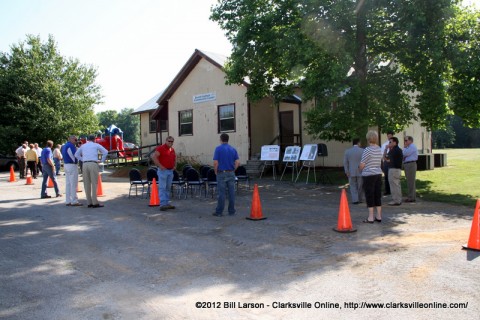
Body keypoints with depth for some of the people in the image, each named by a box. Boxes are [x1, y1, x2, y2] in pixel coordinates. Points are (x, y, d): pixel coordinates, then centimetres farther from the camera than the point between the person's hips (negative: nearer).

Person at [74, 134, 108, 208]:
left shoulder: (83, 146, 19)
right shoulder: (96, 145, 8)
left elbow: (76, 154, 21)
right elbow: (105, 152, -2)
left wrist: (83, 160, 18)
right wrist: (101, 160, 6)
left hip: (85, 165, 4)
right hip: (93, 164, -4)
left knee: (87, 184, 5)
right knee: (94, 183, -5)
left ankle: (89, 203, 6)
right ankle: (95, 203, -9)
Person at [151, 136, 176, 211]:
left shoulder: (172, 150, 15)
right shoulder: (161, 148, -8)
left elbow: (175, 158, 32)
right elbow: (154, 157, -17)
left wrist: (175, 166, 17)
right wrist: (160, 166, -17)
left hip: (170, 171, 8)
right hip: (163, 170, -8)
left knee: (168, 188, 11)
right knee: (162, 187, -7)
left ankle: (167, 203, 18)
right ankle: (162, 204, -8)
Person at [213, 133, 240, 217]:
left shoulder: (218, 149, -6)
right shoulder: (233, 149, 6)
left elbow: (215, 163, -12)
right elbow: (237, 162, 1)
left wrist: (216, 172, 2)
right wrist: (233, 170, 12)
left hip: (221, 173, -4)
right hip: (231, 173, 4)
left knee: (221, 193, 0)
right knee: (231, 193, 5)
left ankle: (219, 211, 6)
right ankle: (231, 211, 10)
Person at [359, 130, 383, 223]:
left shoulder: (367, 150, -15)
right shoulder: (379, 149, 7)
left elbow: (362, 165, -13)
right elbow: (379, 163, 14)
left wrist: (361, 170, 7)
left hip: (368, 175, -7)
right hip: (378, 174, 7)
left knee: (369, 196, -1)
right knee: (378, 195, 12)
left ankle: (371, 217, 2)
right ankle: (379, 216, 17)